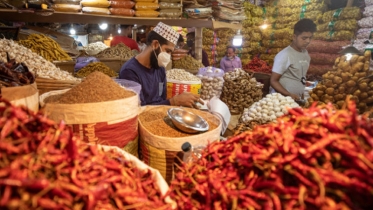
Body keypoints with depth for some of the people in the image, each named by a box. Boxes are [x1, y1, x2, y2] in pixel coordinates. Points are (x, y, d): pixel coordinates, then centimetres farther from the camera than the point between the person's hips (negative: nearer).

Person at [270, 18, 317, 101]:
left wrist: (303, 94, 8)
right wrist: (289, 95, -22)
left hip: (297, 99, 6)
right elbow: (273, 81, -14)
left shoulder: (306, 54, 7)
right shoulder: (284, 55, -14)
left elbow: (302, 77, 16)